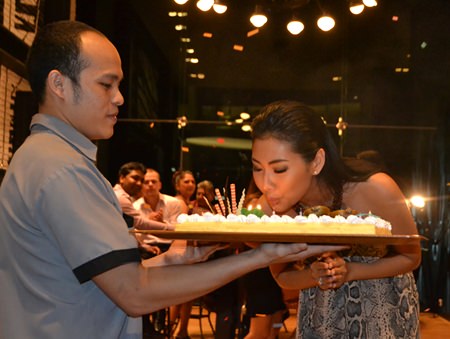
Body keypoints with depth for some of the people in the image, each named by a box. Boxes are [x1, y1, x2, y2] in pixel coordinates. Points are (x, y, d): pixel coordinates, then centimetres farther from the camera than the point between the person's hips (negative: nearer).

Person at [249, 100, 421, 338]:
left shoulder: (374, 190, -30)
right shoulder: (268, 210, -24)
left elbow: (410, 257, -13)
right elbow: (283, 277, -6)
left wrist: (349, 271, -27)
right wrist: (313, 276, -26)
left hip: (385, 306, -1)